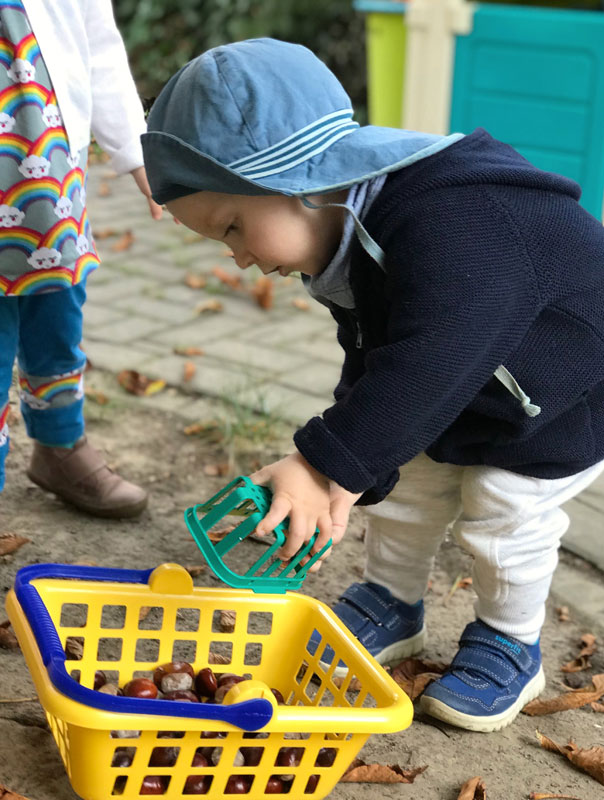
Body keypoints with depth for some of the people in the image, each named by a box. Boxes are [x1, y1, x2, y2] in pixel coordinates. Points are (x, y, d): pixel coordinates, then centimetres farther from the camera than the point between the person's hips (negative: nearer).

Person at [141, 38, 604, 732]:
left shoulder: (451, 232, -43)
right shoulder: (355, 243, -9)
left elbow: (419, 372, -43)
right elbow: (371, 369, -5)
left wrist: (323, 463, -38)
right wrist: (349, 474, -15)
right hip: (470, 392, 8)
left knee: (502, 514, -2)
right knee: (409, 478, 11)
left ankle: (510, 645, 23)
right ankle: (393, 604, 32)